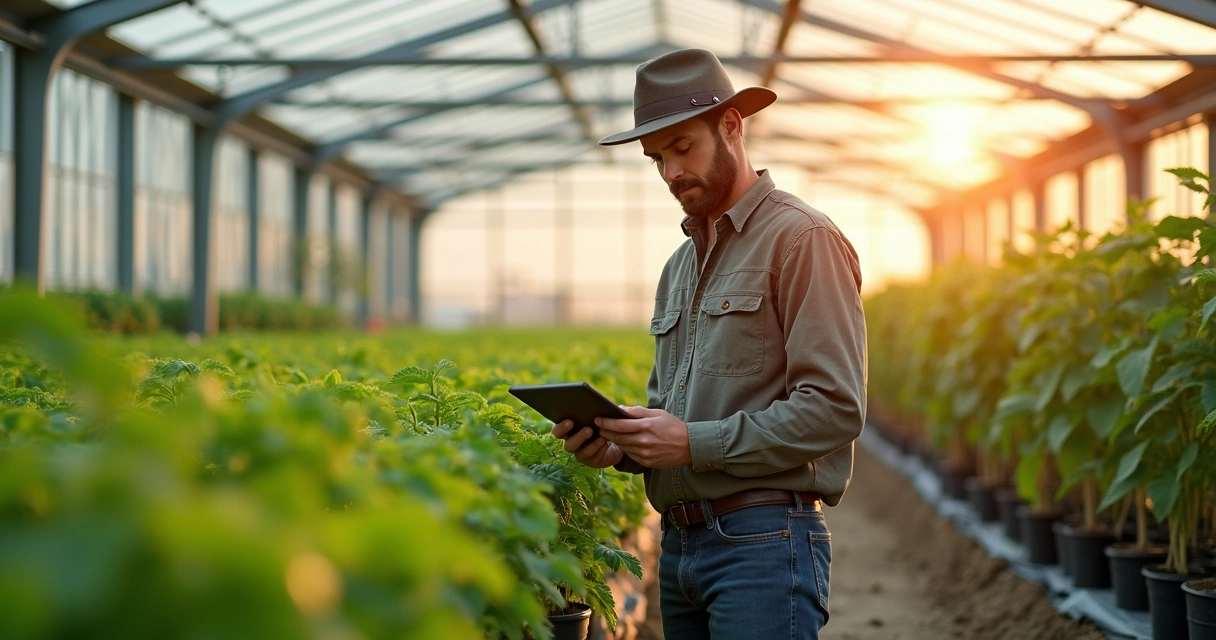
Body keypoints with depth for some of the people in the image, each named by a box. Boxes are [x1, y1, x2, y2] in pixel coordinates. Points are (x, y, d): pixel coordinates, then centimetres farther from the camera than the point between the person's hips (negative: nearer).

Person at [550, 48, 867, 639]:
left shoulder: (802, 240, -7)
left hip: (765, 540, -8)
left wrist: (695, 444, -18)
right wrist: (619, 444, 4)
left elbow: (834, 409, -15)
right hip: (679, 541, 8)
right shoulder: (680, 266, 20)